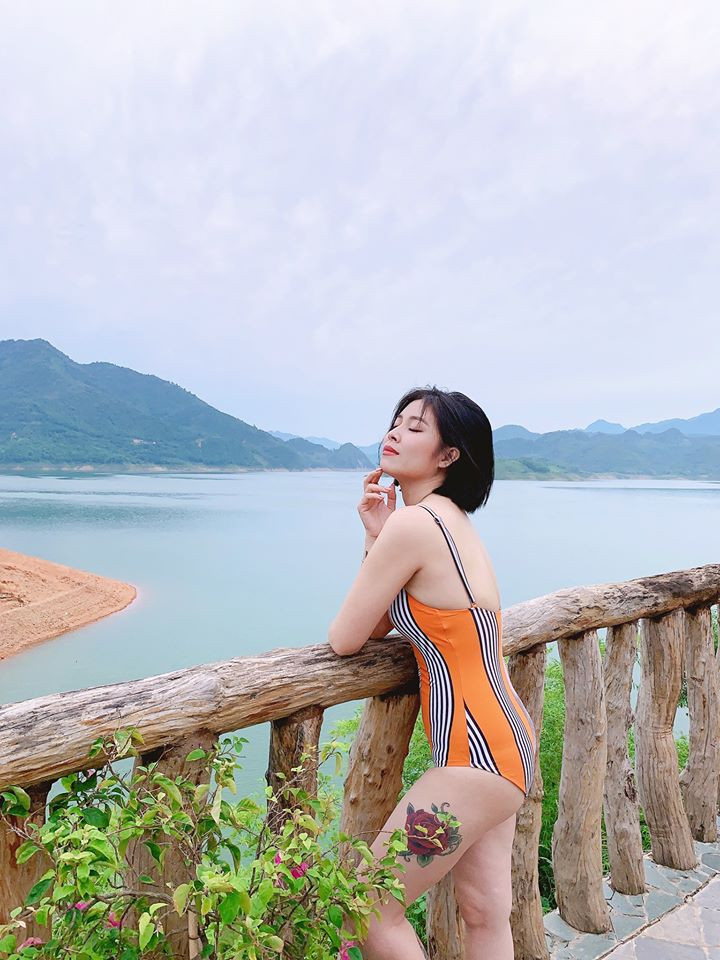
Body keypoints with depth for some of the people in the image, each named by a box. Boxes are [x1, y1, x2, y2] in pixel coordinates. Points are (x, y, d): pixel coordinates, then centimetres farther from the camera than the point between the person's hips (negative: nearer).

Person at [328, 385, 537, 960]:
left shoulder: (414, 523, -20)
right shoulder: (453, 521, 9)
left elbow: (346, 639, -13)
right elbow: (381, 627, 8)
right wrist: (376, 536, -2)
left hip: (476, 756, -9)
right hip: (507, 746, 9)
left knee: (370, 908, 8)